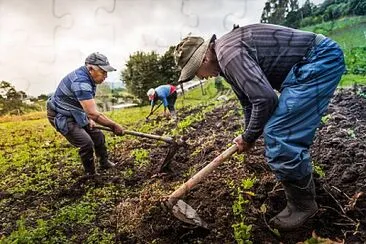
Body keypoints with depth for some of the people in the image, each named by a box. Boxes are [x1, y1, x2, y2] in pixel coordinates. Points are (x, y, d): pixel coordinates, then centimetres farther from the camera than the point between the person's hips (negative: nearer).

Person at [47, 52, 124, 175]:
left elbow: (89, 105, 12)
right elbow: (93, 113, -39)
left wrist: (90, 119, -1)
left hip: (75, 114, 9)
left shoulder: (89, 77, -3)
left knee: (98, 136, 12)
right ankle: (91, 175, 3)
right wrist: (114, 126, -32)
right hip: (61, 116, -9)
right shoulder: (80, 82, -34)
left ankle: (104, 163, 32)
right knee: (86, 143, -17)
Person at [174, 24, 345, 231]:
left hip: (322, 58, -11)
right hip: (307, 63, 11)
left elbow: (264, 98, -25)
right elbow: (249, 98, 22)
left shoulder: (228, 54, -21)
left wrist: (249, 138, -9)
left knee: (279, 135, -12)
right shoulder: (225, 55, 12)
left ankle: (303, 204, 6)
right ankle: (304, 184, 37)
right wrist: (249, 135, 29)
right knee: (288, 132, 18)